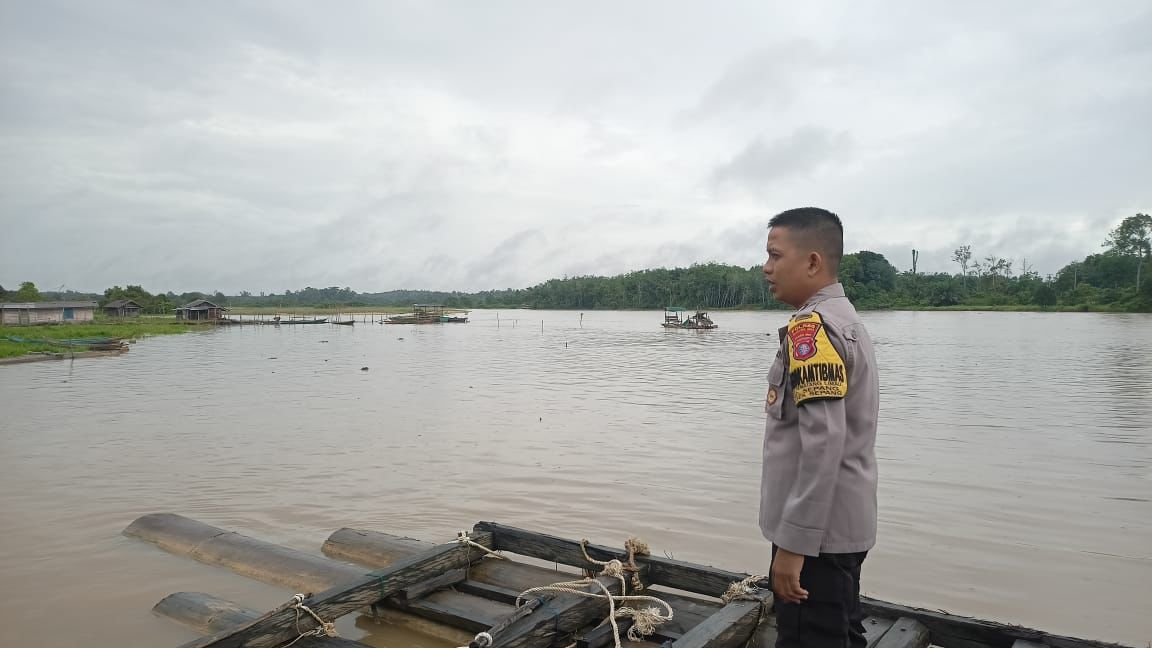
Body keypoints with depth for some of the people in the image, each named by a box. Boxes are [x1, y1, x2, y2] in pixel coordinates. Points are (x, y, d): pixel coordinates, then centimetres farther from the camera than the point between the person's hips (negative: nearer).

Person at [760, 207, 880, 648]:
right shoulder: (846, 319, 13)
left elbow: (823, 442, -25)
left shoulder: (812, 326, -17)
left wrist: (793, 542, -22)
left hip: (817, 531, -10)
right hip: (843, 525, 10)